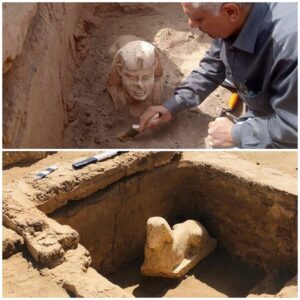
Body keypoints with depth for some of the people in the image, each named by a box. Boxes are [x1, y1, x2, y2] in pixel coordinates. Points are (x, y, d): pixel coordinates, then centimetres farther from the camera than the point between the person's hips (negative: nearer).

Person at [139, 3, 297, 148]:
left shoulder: (289, 43, -41)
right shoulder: (230, 23, -16)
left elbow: (292, 126, -33)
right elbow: (210, 70, 3)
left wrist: (235, 135, -22)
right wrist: (171, 106, -3)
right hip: (258, 117, 6)